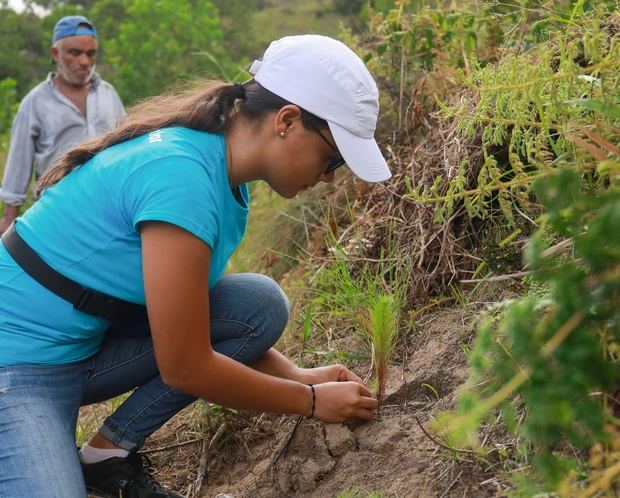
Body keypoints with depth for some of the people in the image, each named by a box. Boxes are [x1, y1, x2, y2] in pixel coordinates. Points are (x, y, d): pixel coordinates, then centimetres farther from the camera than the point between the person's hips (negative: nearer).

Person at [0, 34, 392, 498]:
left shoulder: (227, 176, 1)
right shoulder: (181, 175, -26)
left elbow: (198, 316, 13)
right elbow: (185, 367, -22)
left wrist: (299, 376, 3)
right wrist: (311, 400, -10)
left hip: (89, 341, 9)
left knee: (261, 305, -5)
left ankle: (110, 453, 2)